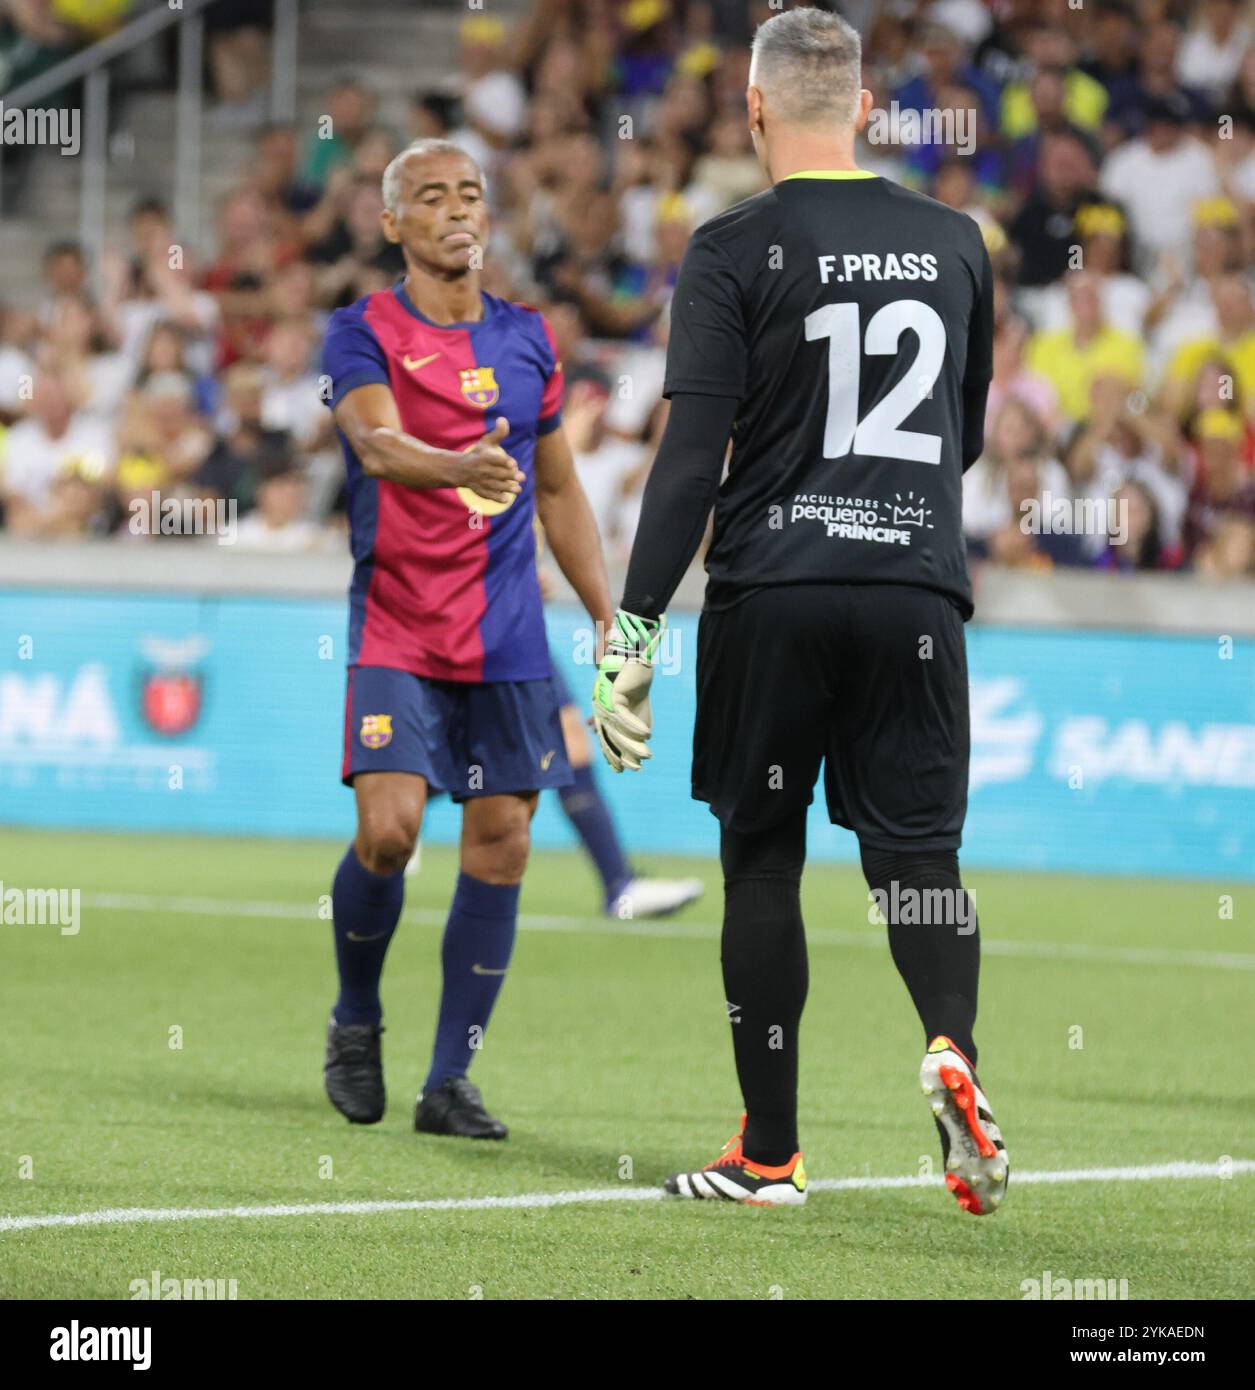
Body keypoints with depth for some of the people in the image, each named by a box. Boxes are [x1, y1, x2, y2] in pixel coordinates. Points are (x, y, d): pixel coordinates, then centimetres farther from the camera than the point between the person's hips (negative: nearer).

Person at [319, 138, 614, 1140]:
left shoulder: (528, 339, 12)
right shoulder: (364, 332, -3)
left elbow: (561, 492, 20)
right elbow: (376, 442, -22)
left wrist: (612, 621, 15)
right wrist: (457, 467, -43)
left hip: (509, 635, 4)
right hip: (396, 632, -4)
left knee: (501, 843, -2)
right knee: (388, 830, -16)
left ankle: (450, 1080, 6)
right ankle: (357, 1021, 11)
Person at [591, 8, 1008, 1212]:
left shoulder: (735, 249, -4)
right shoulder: (954, 243, 9)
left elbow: (693, 449, -11)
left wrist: (636, 625, -10)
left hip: (772, 591, -2)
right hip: (918, 583, 2)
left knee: (761, 861, 8)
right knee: (918, 849, 4)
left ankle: (768, 1151, 10)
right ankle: (952, 1048, -25)